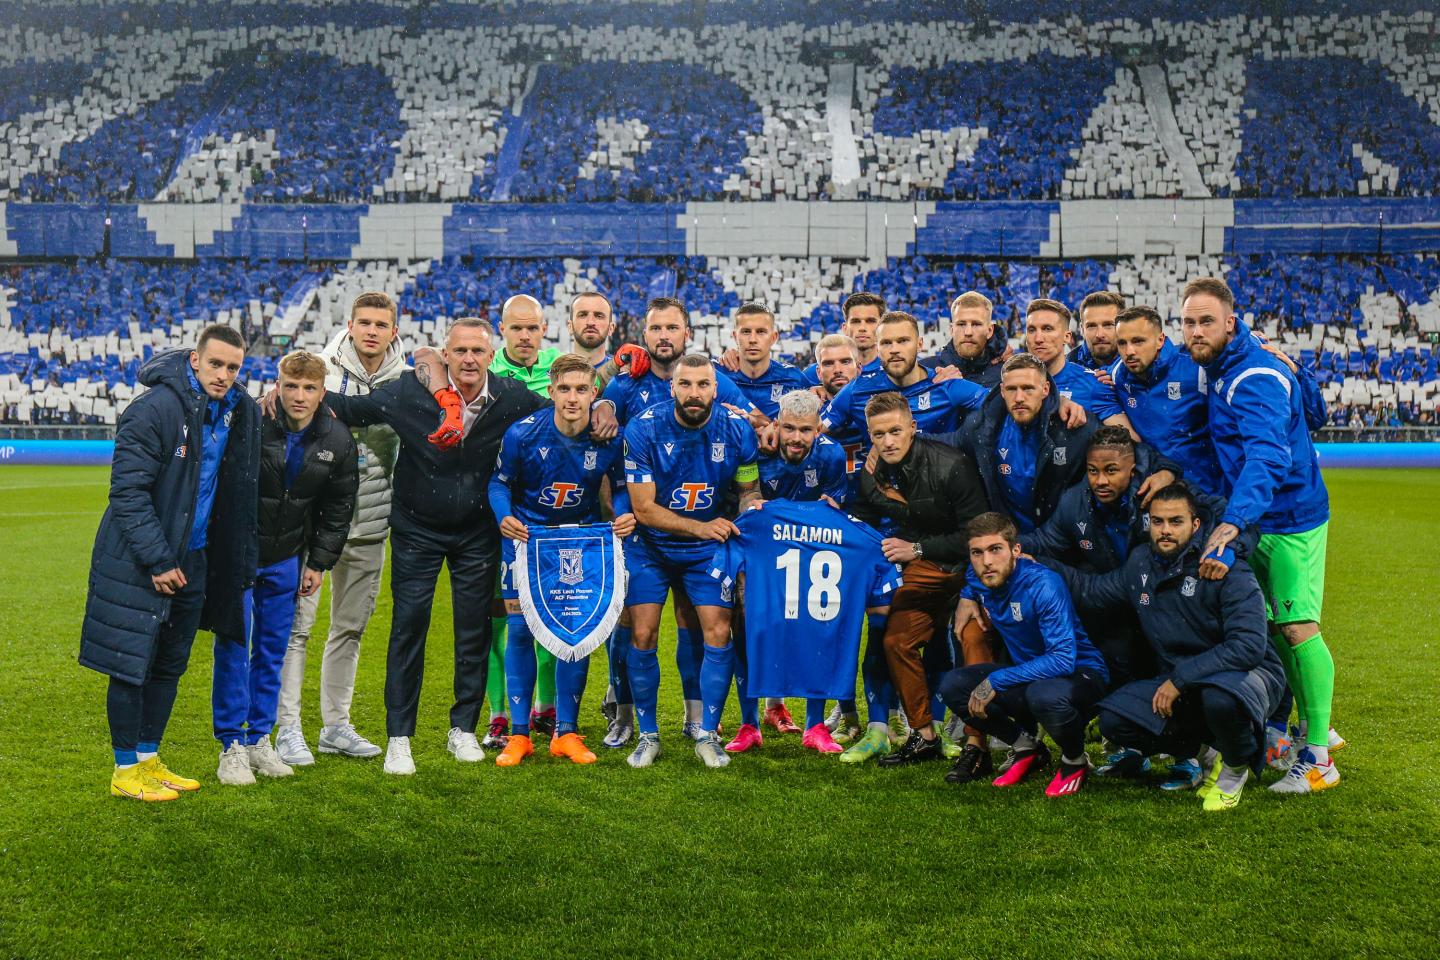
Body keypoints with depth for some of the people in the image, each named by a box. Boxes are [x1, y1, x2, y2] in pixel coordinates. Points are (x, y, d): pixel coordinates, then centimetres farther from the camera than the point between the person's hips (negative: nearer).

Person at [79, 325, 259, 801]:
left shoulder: (240, 411, 3)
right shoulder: (154, 410, -18)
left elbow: (242, 490, 16)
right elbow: (127, 491, -19)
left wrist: (242, 561, 11)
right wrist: (156, 561, -20)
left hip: (194, 560, 7)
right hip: (138, 562, -7)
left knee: (171, 665, 14)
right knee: (131, 666, 1)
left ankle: (149, 758, 27)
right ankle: (126, 771, 14)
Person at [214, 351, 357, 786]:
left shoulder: (337, 440, -5)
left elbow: (337, 510, 6)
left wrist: (318, 563, 5)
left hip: (285, 560, 4)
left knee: (273, 649, 9)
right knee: (233, 645, -3)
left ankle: (259, 738, 21)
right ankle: (232, 745, 7)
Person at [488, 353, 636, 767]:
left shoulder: (609, 439, -15)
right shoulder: (522, 433, -18)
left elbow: (620, 487, 0)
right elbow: (499, 482, -4)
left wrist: (624, 515, -20)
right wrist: (504, 518, -23)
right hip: (526, 532, -1)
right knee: (520, 628, -3)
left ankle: (566, 732, 11)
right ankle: (519, 733, 9)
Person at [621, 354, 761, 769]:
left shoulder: (736, 430, -10)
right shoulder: (643, 430, -18)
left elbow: (748, 488, 6)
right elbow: (644, 509, -17)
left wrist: (750, 508, -18)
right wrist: (701, 527, -25)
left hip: (707, 548, 1)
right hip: (651, 546, -1)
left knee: (719, 633, -8)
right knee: (642, 636, -5)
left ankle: (708, 734, 9)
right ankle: (648, 735, 13)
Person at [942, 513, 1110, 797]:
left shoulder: (1043, 585, -27)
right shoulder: (980, 578, -6)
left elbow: (1063, 659, -35)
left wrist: (995, 681, -33)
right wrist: (967, 597, 5)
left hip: (1081, 673, -7)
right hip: (1028, 674, 7)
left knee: (1045, 695, -40)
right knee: (952, 686, -12)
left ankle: (1075, 761, -6)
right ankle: (1026, 747, 8)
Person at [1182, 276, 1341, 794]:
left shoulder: (1255, 378, -22)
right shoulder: (1217, 367, 6)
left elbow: (1267, 455, -35)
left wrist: (1234, 519, -49)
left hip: (1290, 517, -9)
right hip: (1258, 519, 9)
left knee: (1297, 627, -9)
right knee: (1270, 627, 14)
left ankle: (1318, 759, -2)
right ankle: (1314, 728, 27)